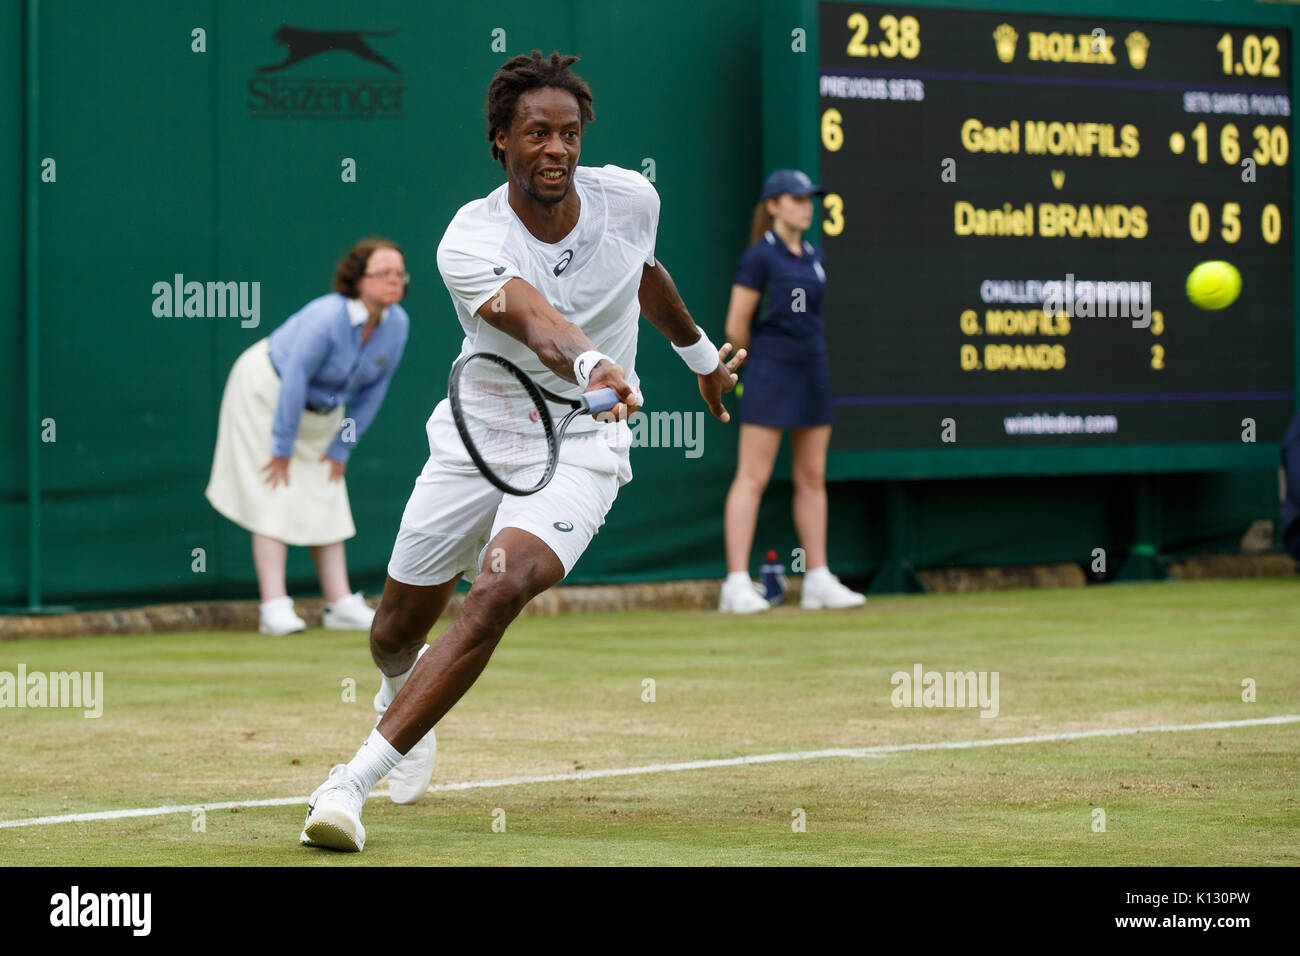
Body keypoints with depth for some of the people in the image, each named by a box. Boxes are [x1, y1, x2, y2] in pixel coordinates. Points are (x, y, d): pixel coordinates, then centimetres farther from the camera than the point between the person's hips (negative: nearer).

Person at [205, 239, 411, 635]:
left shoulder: (396, 324, -13)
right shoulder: (327, 318, -34)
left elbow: (373, 392, -3)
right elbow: (294, 382, -29)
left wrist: (342, 449, -1)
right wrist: (282, 450, -23)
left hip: (321, 410, 7)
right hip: (267, 391, -7)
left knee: (326, 503, 5)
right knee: (277, 499, -10)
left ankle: (340, 604, 6)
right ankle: (274, 609, -14)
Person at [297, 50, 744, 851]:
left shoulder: (630, 198, -9)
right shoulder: (470, 243, -21)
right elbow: (539, 324, -41)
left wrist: (700, 353, 33)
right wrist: (594, 367, -62)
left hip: (583, 442, 0)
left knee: (501, 590, -27)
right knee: (401, 625, 11)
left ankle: (354, 781, -27)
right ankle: (400, 688, 54)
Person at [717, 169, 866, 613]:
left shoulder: (814, 257, 13)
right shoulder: (760, 256, -8)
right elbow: (736, 326, -6)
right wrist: (764, 362, 6)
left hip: (812, 372, 7)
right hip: (771, 376, -7)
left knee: (812, 478, 8)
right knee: (753, 477, -7)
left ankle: (818, 580, 12)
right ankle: (737, 584, -7)